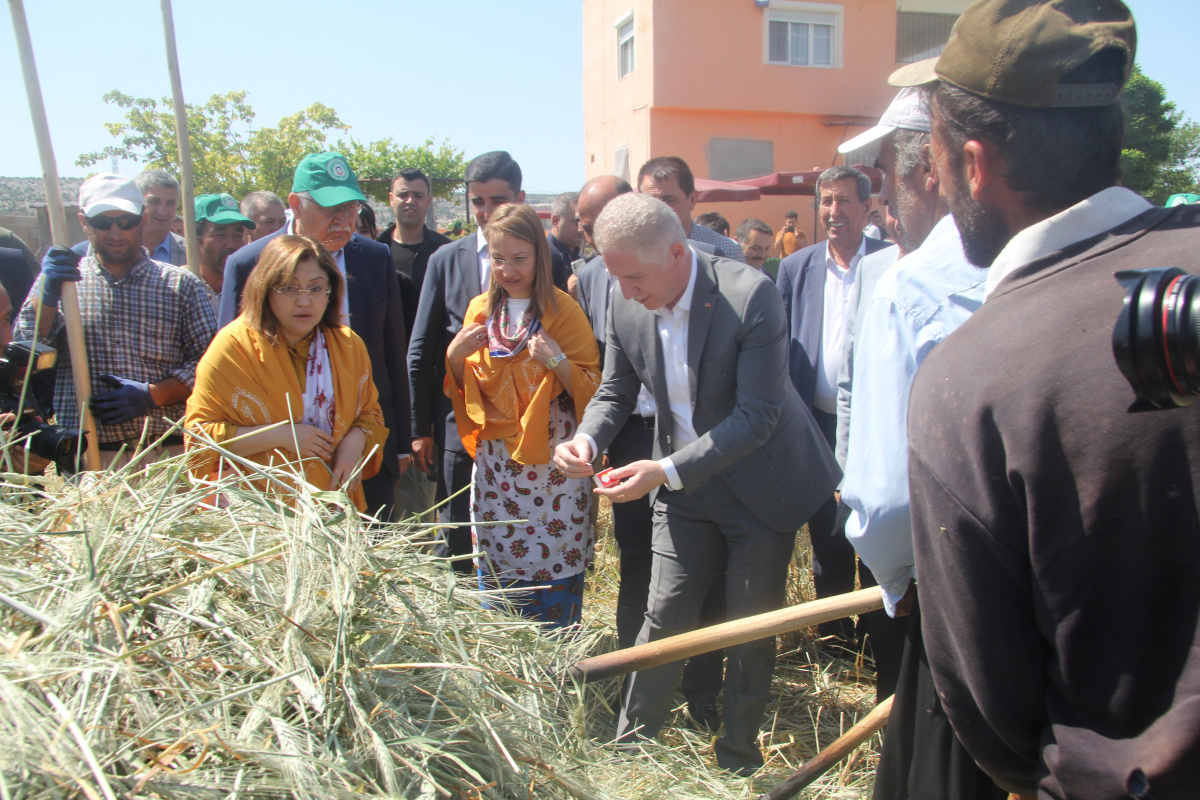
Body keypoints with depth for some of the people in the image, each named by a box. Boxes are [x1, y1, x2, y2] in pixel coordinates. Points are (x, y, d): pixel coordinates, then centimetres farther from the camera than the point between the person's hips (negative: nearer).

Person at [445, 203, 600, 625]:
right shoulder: (480, 310, 8)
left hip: (552, 464, -4)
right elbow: (464, 389, 15)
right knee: (495, 564, 9)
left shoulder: (564, 311, -5)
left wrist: (558, 360, -23)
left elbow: (592, 390, -6)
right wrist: (454, 355, -5)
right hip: (496, 461, 4)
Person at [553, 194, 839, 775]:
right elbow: (615, 392, 4)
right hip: (682, 490, 4)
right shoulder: (626, 306, -9)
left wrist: (667, 470, -33)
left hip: (760, 485, -3)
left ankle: (738, 760, 29)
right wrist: (586, 438, -18)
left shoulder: (750, 296, -26)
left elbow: (757, 416, -27)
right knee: (664, 616, 5)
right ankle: (629, 748, 23)